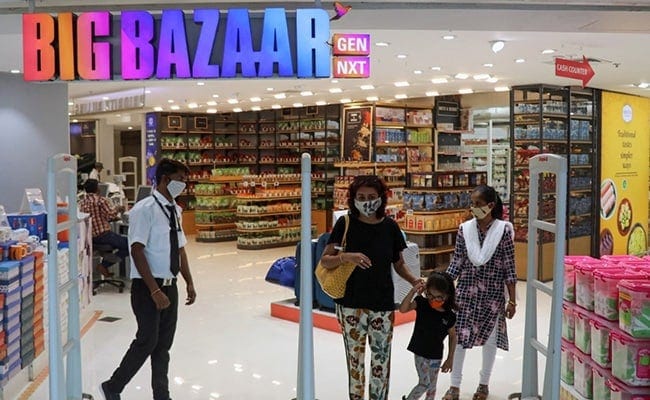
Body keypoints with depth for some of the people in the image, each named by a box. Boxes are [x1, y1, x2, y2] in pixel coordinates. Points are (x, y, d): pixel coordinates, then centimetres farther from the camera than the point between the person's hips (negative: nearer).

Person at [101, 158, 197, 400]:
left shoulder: (175, 210, 9)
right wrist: (155, 290, -23)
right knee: (147, 341, -4)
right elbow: (137, 251, -20)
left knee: (164, 344, 13)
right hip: (147, 287, -7)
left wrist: (189, 282, 11)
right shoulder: (144, 209, -15)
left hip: (170, 286, 7)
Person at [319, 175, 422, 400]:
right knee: (354, 357, 9)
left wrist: (414, 281, -9)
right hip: (350, 304, -1)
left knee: (381, 358, 8)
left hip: (382, 304, 1)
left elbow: (399, 264, 9)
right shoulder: (345, 224, -6)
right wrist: (345, 257, -24)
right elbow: (324, 261, -5)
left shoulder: (390, 227, -1)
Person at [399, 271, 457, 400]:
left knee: (432, 386, 14)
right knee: (425, 383, -5)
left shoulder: (449, 316, -10)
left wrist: (450, 358, 7)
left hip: (436, 356, 2)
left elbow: (453, 336, 3)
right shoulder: (421, 303, -13)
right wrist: (413, 291, -36)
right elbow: (403, 309, -27)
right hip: (420, 352, -2)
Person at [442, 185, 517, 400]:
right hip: (466, 292, 2)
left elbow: (509, 267, -6)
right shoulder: (465, 229, -3)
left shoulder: (503, 230, -8)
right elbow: (456, 263, 1)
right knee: (458, 335, 2)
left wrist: (512, 300, -5)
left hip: (493, 294, -1)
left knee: (490, 338, 11)